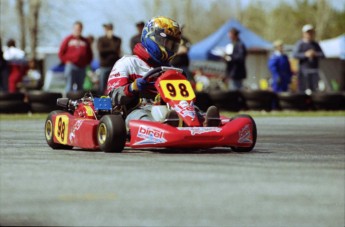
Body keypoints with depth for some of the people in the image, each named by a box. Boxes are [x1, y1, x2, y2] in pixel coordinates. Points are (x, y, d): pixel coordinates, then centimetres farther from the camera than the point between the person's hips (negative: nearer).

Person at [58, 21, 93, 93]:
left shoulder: (85, 41, 13)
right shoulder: (68, 39, 5)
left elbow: (89, 54, 17)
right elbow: (61, 53, 5)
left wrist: (87, 62, 4)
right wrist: (66, 61, -4)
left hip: (82, 67, 3)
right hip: (71, 66, -3)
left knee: (80, 87, 6)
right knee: (70, 86, -8)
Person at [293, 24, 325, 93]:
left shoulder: (315, 44, 15)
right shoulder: (300, 44, 2)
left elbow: (322, 55, 12)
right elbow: (295, 54, -10)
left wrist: (316, 54, -8)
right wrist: (305, 54, -20)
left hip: (314, 70, 4)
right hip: (304, 70, -3)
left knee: (315, 89, -7)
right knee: (303, 90, -6)